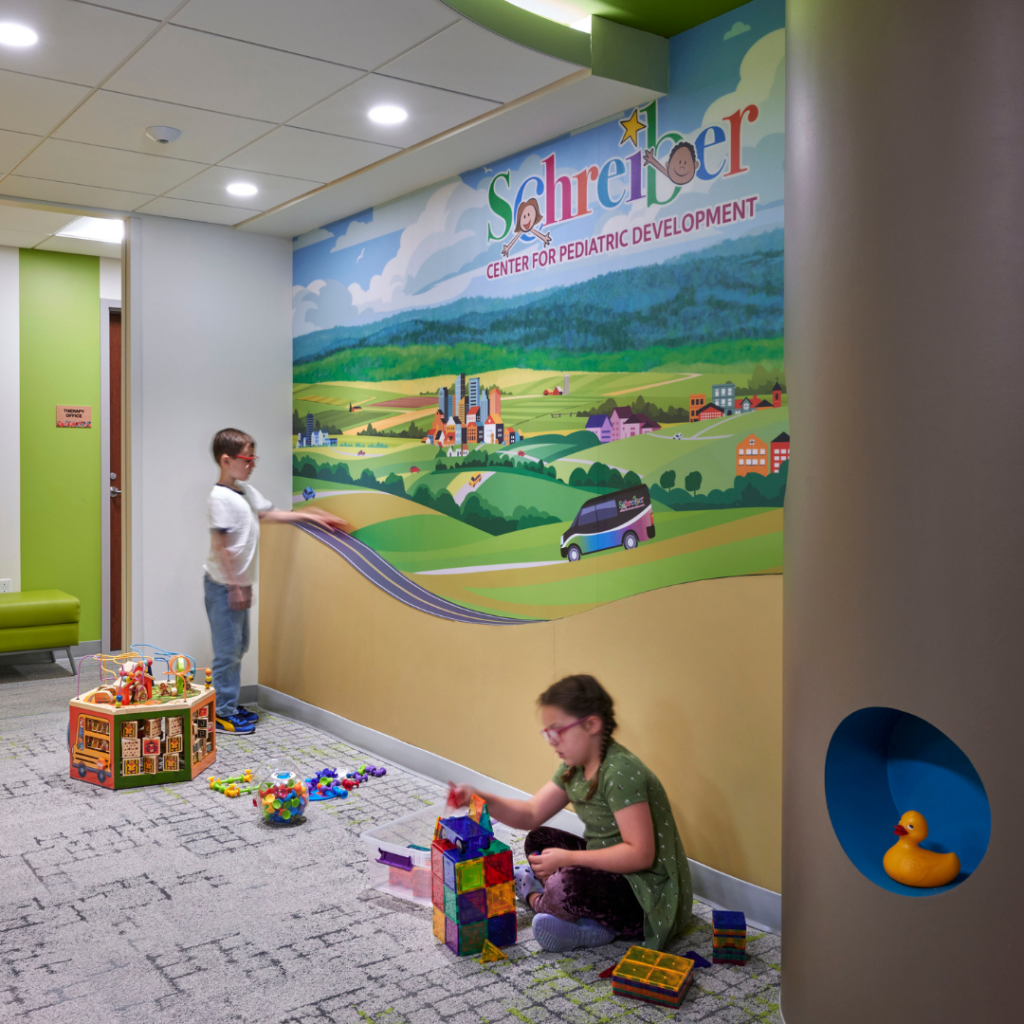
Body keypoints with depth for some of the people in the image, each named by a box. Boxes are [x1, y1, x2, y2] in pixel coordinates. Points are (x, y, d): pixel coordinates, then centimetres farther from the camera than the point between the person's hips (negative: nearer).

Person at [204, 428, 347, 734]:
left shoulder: (246, 491, 9)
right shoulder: (220, 497, -19)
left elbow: (269, 514, 20)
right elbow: (219, 546, -21)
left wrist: (309, 516, 14)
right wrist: (234, 586, -20)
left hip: (239, 583, 10)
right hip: (223, 585, -10)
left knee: (239, 646, 16)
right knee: (227, 650, -3)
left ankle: (231, 706, 26)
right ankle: (223, 713, 6)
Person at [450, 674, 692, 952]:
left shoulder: (621, 772, -24)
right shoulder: (574, 768, 5)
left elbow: (640, 855, -29)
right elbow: (531, 814, 9)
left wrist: (566, 859, -25)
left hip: (651, 897, -10)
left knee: (568, 884, -33)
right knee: (538, 840, 12)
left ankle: (537, 900, 2)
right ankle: (589, 924, -6)